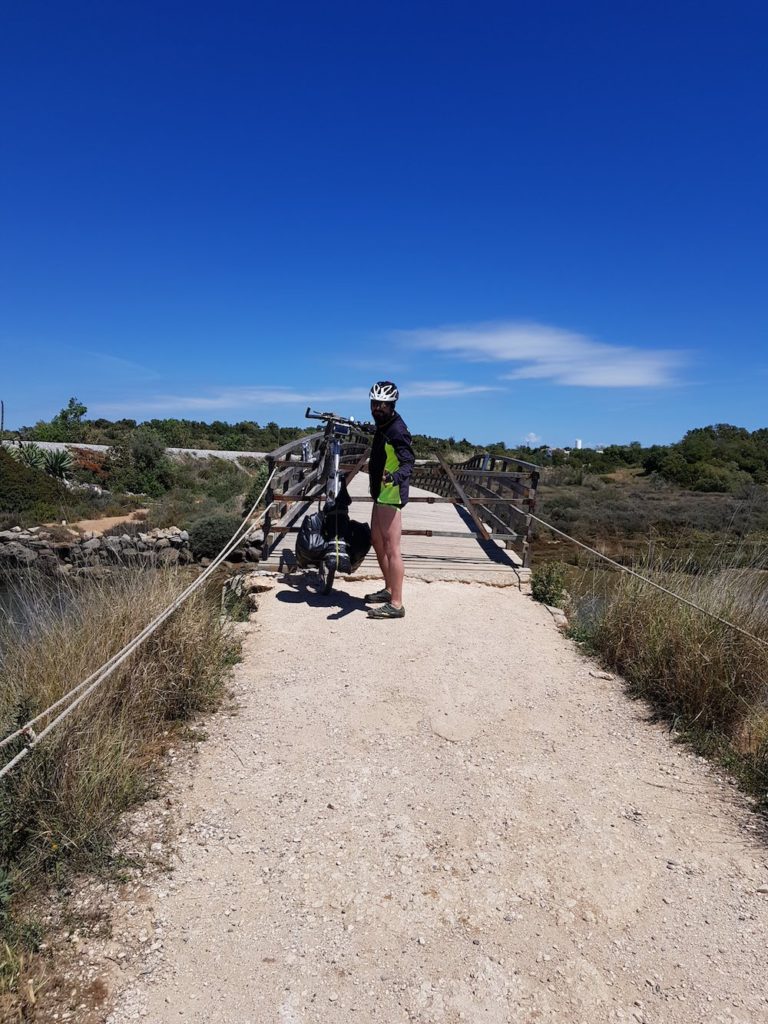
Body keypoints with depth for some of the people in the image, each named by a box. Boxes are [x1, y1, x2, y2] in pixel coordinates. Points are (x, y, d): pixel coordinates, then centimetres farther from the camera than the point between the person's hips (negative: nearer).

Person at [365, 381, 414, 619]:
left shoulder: (397, 430, -18)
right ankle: (389, 590, 30)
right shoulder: (382, 426, 12)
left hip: (391, 494, -10)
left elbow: (408, 463, -28)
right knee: (377, 542, 18)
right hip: (381, 493, 11)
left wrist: (394, 477, -45)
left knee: (391, 548, -10)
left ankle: (396, 604, -6)